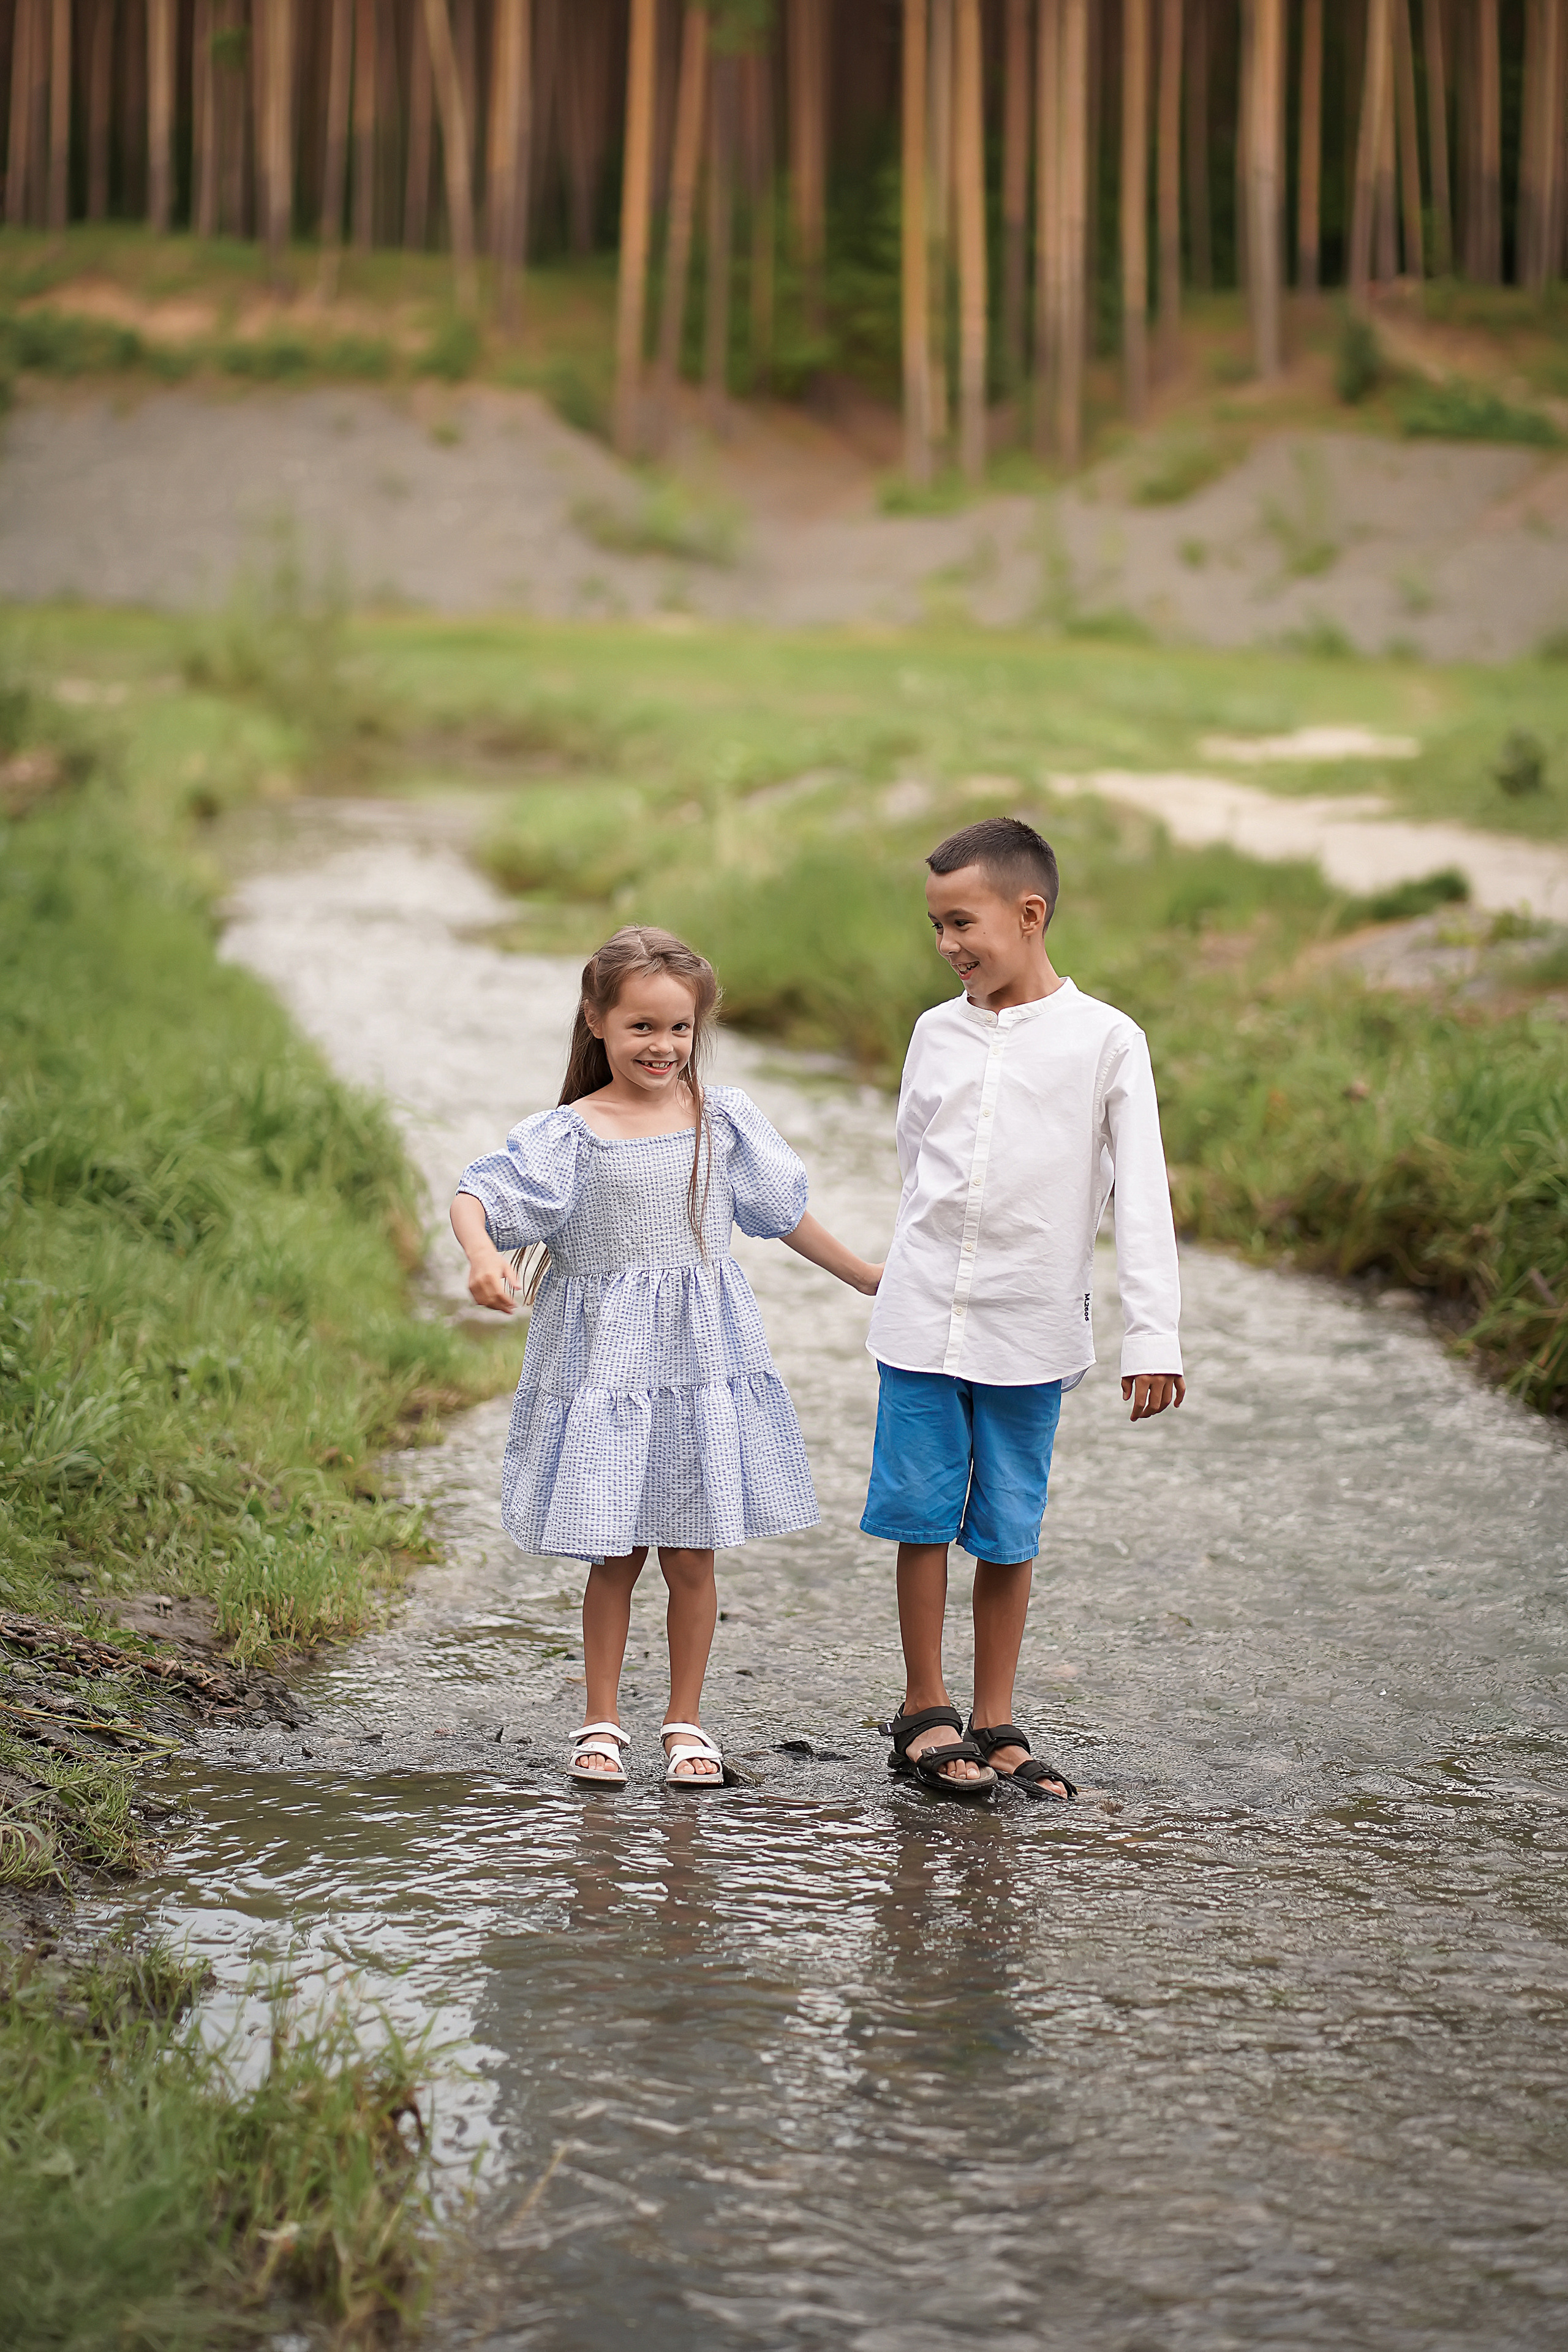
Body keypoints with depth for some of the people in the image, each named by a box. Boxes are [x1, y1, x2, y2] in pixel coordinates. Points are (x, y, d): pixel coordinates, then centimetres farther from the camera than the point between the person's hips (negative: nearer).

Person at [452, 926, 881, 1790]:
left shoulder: (726, 1119, 5)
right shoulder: (569, 1134, -6)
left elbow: (783, 1211, 17)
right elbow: (477, 1195, -13)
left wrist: (868, 1276, 22)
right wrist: (483, 1255, -34)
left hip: (701, 1358, 2)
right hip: (605, 1364, -2)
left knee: (691, 1553, 5)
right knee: (614, 1555, 4)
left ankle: (685, 1722, 19)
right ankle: (601, 1722, 18)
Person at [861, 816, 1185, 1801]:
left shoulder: (1104, 1040, -5)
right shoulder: (937, 1033, 6)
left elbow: (1142, 1195, -6)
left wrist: (1152, 1337, -10)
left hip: (1029, 1331, -2)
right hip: (923, 1316, 3)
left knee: (1009, 1531, 5)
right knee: (923, 1514, 3)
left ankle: (994, 1722, 14)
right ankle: (926, 1711, 14)